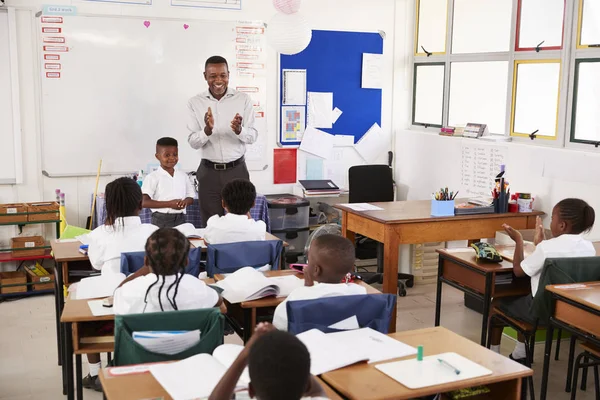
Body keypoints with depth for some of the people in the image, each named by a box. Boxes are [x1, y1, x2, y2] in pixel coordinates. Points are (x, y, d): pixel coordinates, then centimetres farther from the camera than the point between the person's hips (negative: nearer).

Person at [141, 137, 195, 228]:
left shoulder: (183, 176, 9)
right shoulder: (152, 177, -6)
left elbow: (190, 197, 15)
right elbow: (144, 202, -13)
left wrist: (185, 202, -11)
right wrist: (169, 204, -20)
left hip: (180, 219, 4)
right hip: (161, 220, -4)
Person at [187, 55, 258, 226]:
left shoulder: (243, 99, -1)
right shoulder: (195, 102, -1)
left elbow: (253, 136, -2)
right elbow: (193, 142, -4)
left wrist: (239, 130, -24)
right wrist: (207, 130, -24)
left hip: (237, 170, 0)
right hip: (209, 172, 0)